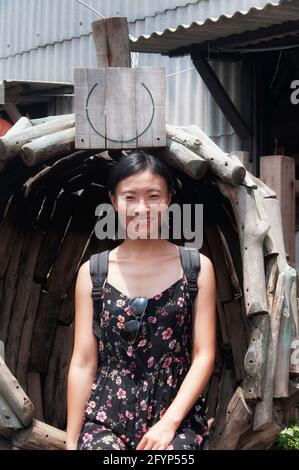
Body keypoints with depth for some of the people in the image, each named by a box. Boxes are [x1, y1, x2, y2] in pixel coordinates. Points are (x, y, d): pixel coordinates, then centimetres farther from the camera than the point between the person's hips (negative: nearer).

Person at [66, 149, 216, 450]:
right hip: (107, 418, 0)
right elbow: (83, 363, 5)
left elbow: (204, 356, 1)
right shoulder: (92, 273, 5)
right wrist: (71, 441, 4)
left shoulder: (197, 268, 4)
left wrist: (169, 422, -9)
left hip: (179, 419, 0)